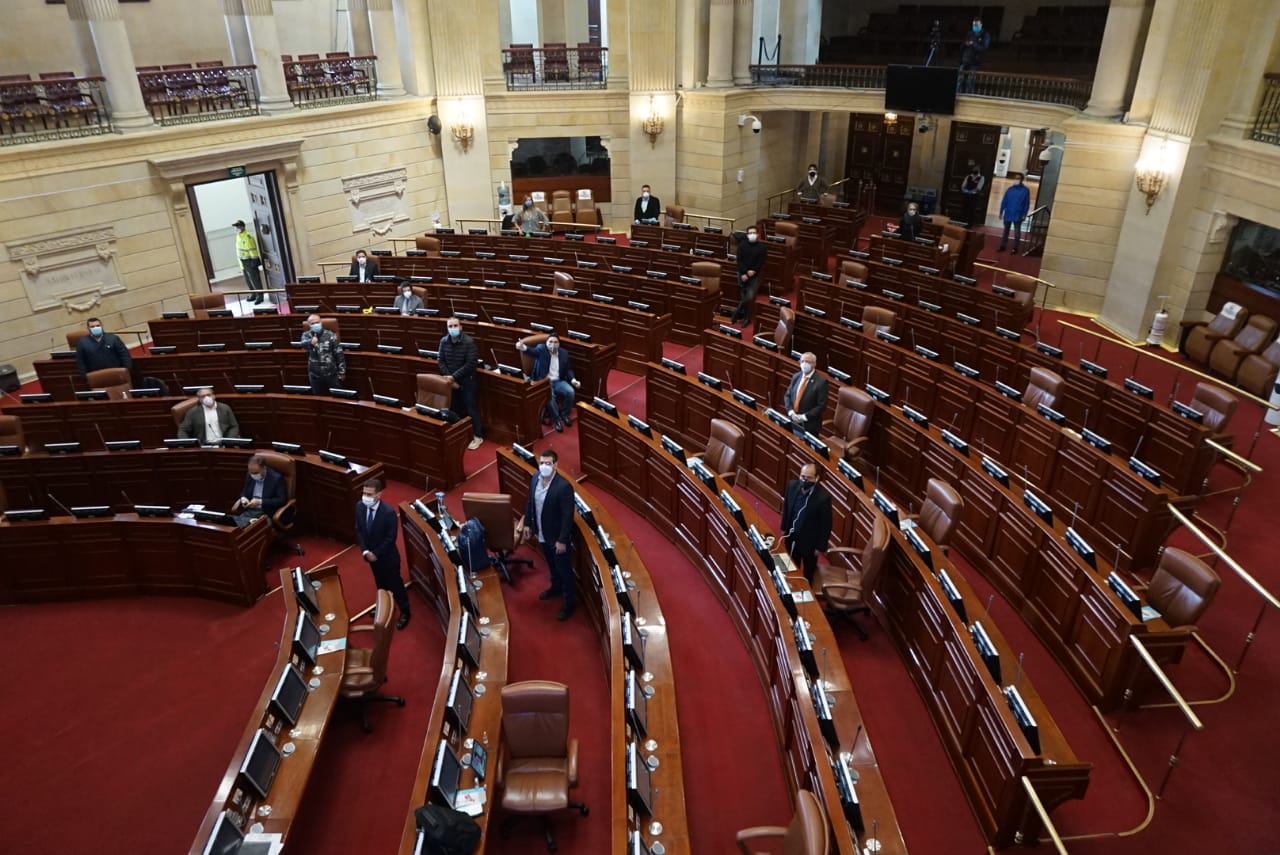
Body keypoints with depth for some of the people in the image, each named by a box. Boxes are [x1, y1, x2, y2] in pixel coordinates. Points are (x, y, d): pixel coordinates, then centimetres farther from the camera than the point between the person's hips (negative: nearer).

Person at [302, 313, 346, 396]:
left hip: (331, 374, -1)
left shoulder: (330, 335, -6)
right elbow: (303, 343, -25)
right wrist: (310, 342, -47)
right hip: (315, 375, 2)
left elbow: (339, 354, -3)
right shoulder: (306, 335, -1)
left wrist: (341, 371, -4)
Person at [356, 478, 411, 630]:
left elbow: (390, 538, -22)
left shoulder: (389, 512, -29)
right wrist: (365, 551, -13)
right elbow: (359, 531, -2)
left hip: (387, 556, -5)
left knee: (395, 584, 12)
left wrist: (376, 554, -18)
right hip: (371, 554, 5)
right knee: (380, 584, 26)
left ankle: (404, 612, 31)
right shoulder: (360, 507, -13)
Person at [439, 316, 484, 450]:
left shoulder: (469, 342, -17)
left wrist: (454, 376, -20)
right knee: (454, 408, 12)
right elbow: (441, 362, 2)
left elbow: (471, 364, -20)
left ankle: (477, 436, 12)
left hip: (467, 381, -4)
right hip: (451, 381, 4)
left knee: (471, 408, 2)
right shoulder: (444, 341, -2)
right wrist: (450, 379, -9)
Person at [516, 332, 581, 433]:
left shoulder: (564, 353, 7)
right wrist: (523, 347, -50)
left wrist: (572, 379, -6)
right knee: (550, 395, -34)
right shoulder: (541, 349, -5)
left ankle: (565, 414, 1)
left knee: (570, 391, -24)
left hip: (558, 381, 4)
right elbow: (532, 350, -26)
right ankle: (557, 419, -15)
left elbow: (568, 369, 14)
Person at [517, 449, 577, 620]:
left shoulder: (564, 486, -29)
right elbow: (530, 502, 8)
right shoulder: (536, 478, -8)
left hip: (557, 536, -7)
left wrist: (562, 540, -21)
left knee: (564, 569, 9)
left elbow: (567, 516, -24)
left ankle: (570, 601, 26)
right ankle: (556, 587, 52)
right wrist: (527, 523, 10)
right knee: (551, 565, 28)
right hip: (542, 533, 7)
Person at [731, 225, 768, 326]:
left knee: (750, 296, -12)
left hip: (754, 275, -1)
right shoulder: (742, 245, 0)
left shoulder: (762, 247, -3)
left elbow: (761, 263, -6)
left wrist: (753, 271, -20)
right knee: (743, 296, 5)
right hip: (742, 274, 1)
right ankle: (746, 317, 16)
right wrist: (743, 274, -16)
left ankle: (736, 313, 4)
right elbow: (739, 261, -5)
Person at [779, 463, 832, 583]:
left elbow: (826, 524, -17)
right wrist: (784, 529, 10)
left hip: (809, 541, -4)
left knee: (808, 573, 20)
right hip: (792, 536, 4)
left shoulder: (823, 497, -29)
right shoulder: (792, 486, -15)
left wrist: (820, 547, -10)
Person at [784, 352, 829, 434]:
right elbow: (787, 396, 9)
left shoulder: (821, 381, -12)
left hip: (809, 424, -5)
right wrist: (791, 412, -7)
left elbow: (821, 405, -14)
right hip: (793, 421, 5)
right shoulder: (796, 376, 6)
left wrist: (804, 417, -17)